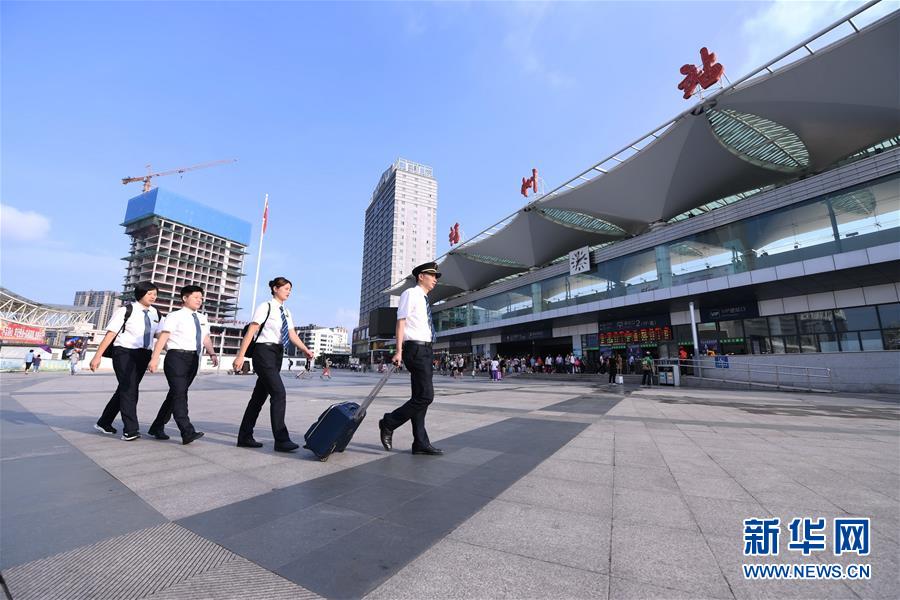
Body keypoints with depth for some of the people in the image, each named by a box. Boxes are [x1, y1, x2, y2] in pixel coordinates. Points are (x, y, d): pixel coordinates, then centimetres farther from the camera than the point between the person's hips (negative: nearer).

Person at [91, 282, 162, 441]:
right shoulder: (126, 310, -7)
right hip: (125, 353, -6)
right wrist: (98, 356, -13)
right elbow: (110, 334, -10)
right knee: (129, 389, -10)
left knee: (125, 389, 14)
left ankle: (104, 423, 32)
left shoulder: (156, 314, 8)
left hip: (144, 355, 6)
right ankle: (130, 430, -6)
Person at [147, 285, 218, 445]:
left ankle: (157, 427, 28)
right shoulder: (175, 316, -1)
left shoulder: (202, 319, 17)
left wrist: (212, 353, -1)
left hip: (194, 359, 6)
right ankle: (188, 432, -16)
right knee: (179, 393, -11)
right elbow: (163, 337, -8)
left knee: (175, 394, 13)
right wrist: (154, 358, -17)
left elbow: (206, 338, 15)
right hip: (177, 356, -6)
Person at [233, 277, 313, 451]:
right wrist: (240, 355, -16)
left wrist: (305, 350, -6)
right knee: (279, 393, -14)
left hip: (277, 355, 8)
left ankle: (245, 437, 23)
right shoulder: (266, 307, -6)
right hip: (265, 353, -8)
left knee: (259, 396, 12)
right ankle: (281, 440, -9)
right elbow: (251, 331, -11)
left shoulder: (286, 312, 15)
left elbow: (292, 335, 8)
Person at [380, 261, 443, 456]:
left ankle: (420, 443, 16)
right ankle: (389, 423, 5)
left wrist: (427, 353, 19)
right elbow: (401, 322, -12)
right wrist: (399, 351, -20)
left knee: (420, 397, 9)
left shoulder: (424, 299, 21)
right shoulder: (410, 293, -4)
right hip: (416, 348, -9)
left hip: (426, 349, 9)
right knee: (425, 396, -12)